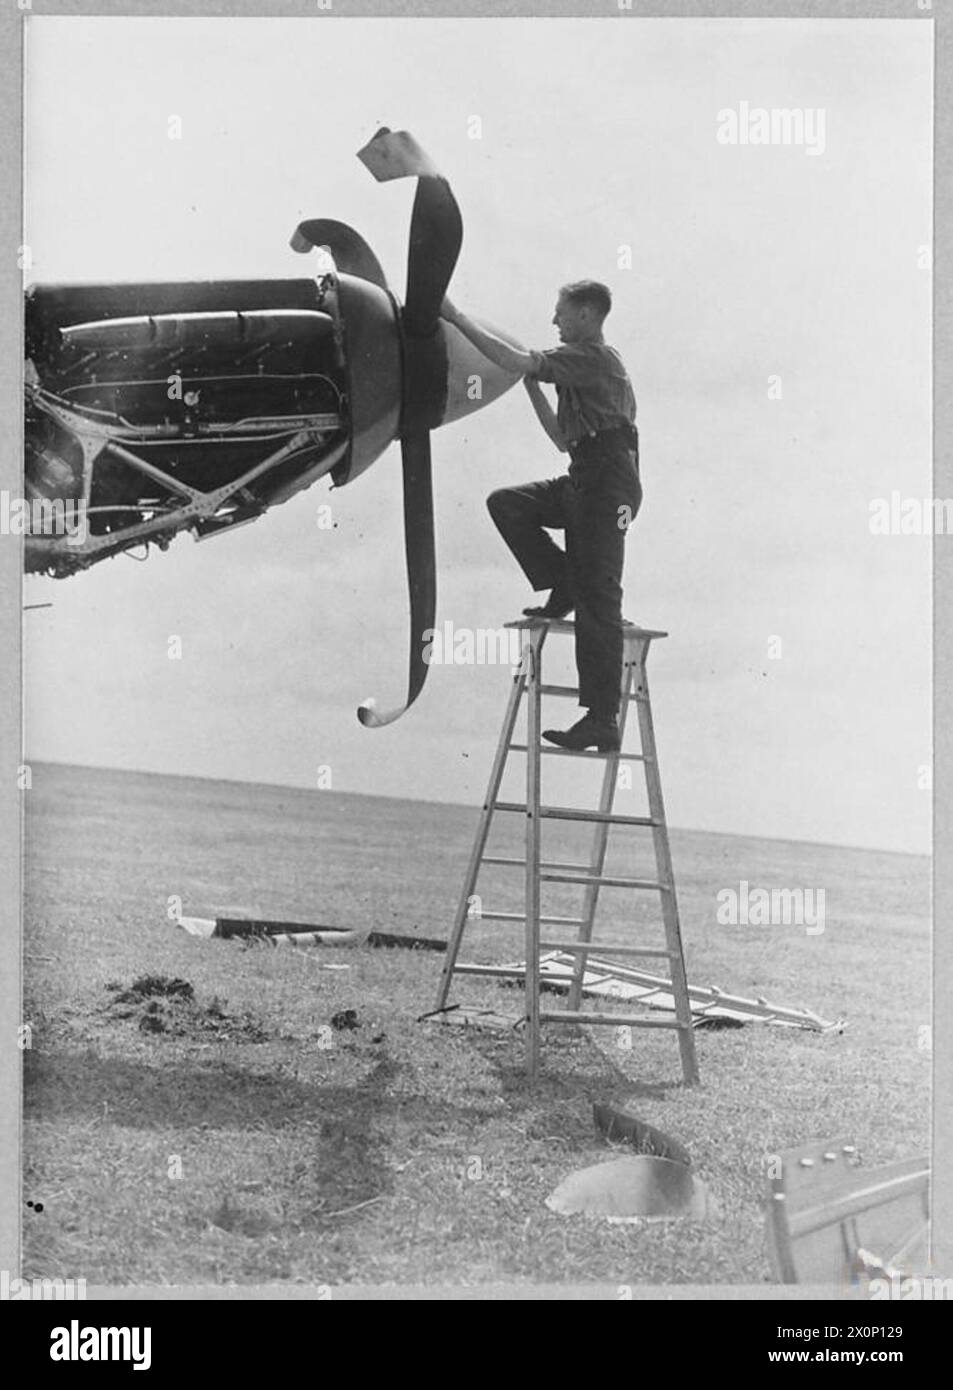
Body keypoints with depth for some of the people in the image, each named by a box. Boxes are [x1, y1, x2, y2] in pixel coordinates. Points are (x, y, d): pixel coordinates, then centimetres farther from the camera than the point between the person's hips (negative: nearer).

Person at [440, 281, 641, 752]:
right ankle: (564, 587, 4)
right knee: (507, 502, 4)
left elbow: (513, 360, -17)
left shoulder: (592, 357, -7)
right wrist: (533, 387, 21)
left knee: (596, 602, -11)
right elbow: (565, 439, 27)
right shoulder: (590, 363, 25)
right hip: (583, 482, 10)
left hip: (608, 484, -10)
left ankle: (602, 720, -11)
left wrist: (458, 318, -10)